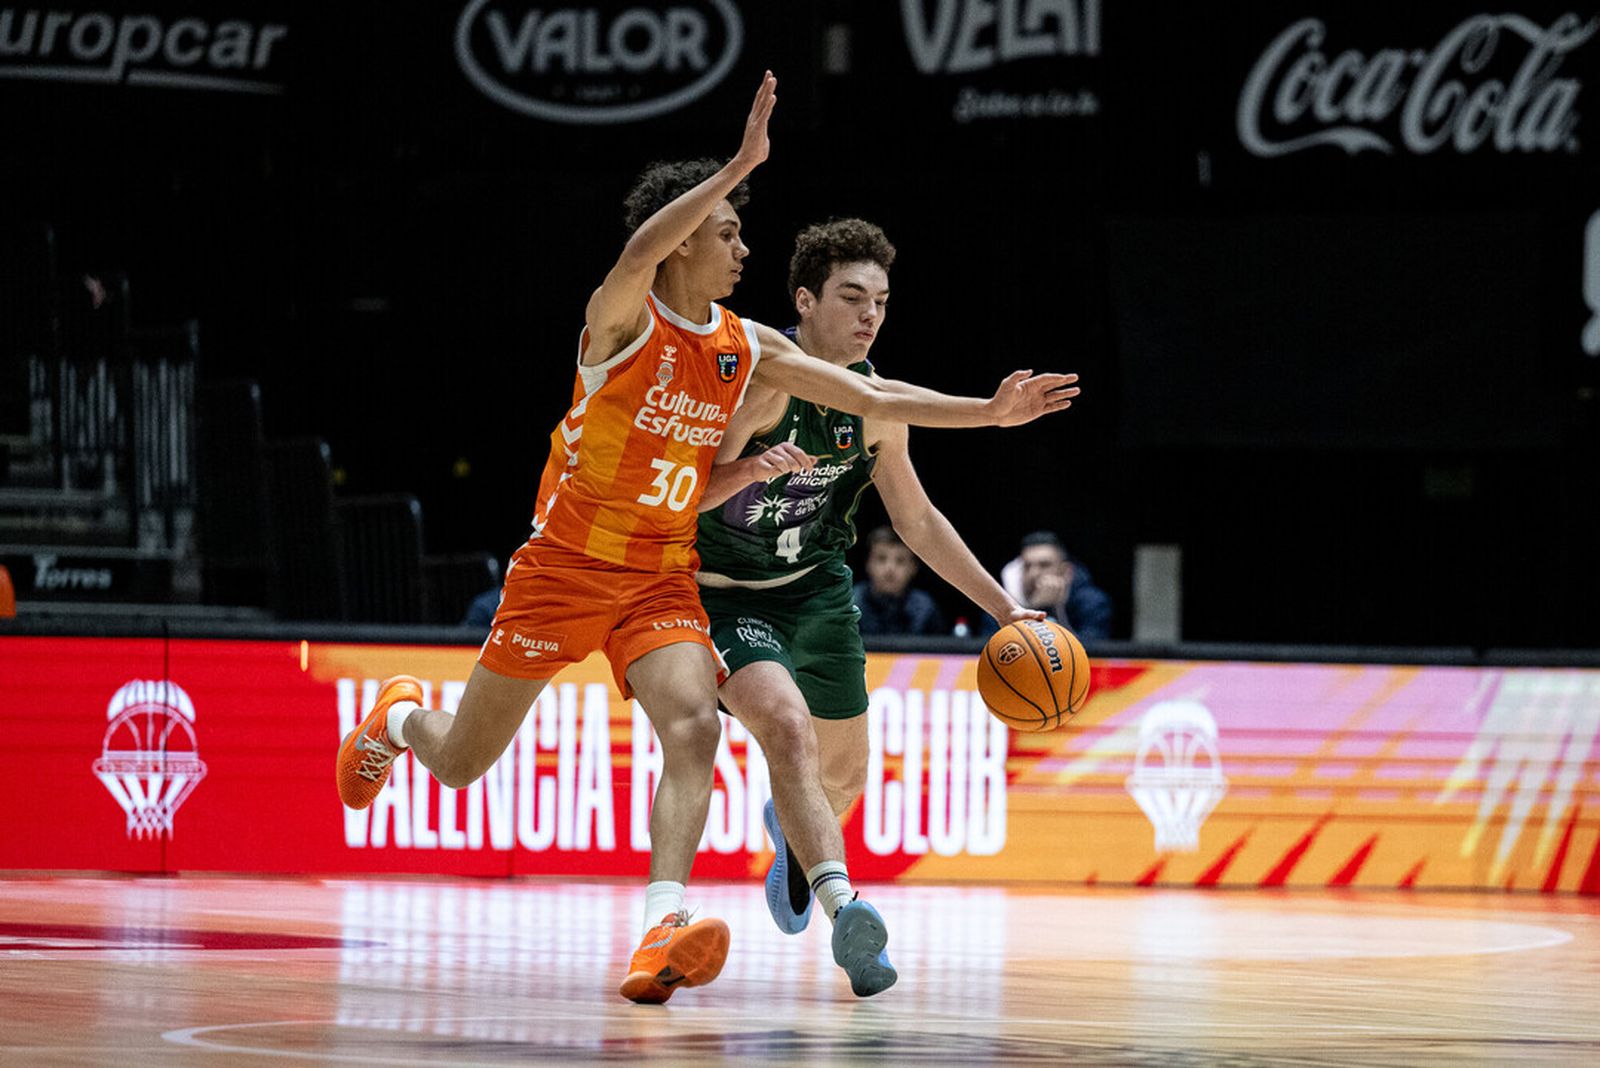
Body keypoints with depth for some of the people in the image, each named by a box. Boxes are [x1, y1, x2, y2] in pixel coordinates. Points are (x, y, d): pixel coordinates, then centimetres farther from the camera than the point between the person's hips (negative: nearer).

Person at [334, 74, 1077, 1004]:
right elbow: (640, 252, -37)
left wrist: (989, 412, -3)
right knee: (461, 763, 6)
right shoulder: (622, 319, -14)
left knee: (696, 727, -25)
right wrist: (741, 164, -43)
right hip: (566, 566, -4)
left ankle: (663, 932, -34)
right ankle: (397, 718, 44)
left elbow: (870, 395, 6)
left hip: (664, 578, 4)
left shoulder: (748, 348, 3)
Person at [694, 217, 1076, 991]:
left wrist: (1003, 607, 7)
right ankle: (841, 903, -41)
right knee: (789, 727, -31)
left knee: (844, 773, 17)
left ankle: (791, 829, 53)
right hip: (726, 596, -6)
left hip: (816, 589, 6)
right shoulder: (757, 382, -23)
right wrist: (755, 469, -43)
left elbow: (917, 520, 9)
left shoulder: (875, 406, -5)